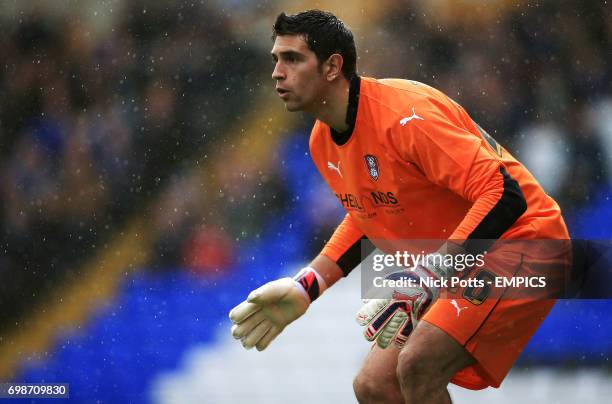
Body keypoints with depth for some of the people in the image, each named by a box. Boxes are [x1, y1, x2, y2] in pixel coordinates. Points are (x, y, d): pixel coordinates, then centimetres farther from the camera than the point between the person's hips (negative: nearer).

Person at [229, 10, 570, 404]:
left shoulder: (406, 115, -26)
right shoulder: (323, 142, 2)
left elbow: (504, 196, -30)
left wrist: (428, 277, -37)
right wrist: (305, 287, 6)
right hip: (449, 265, 9)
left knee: (416, 367, -26)